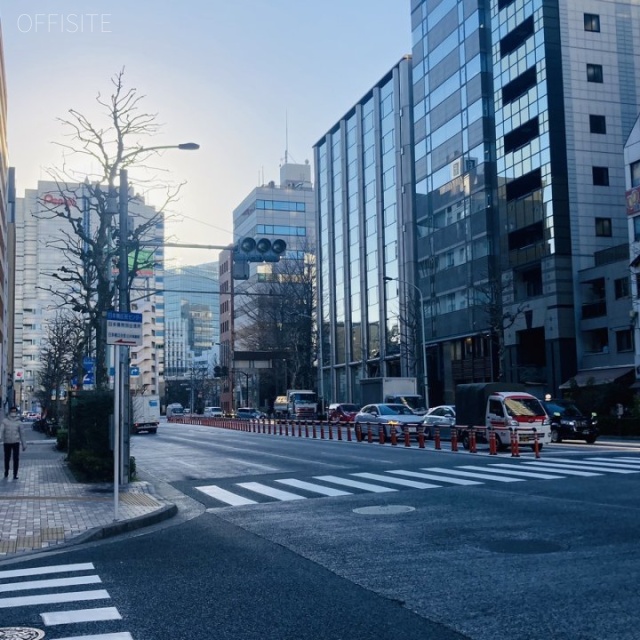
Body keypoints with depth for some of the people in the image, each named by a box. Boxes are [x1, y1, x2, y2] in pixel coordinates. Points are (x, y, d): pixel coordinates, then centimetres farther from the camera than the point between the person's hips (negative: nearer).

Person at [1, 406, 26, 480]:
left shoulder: (19, 422, 5)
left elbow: (22, 434, 10)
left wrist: (23, 444, 11)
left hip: (16, 442, 0)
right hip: (7, 442, 0)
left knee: (16, 459, -5)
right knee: (7, 458, 11)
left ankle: (15, 475, 2)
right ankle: (6, 472, 32)